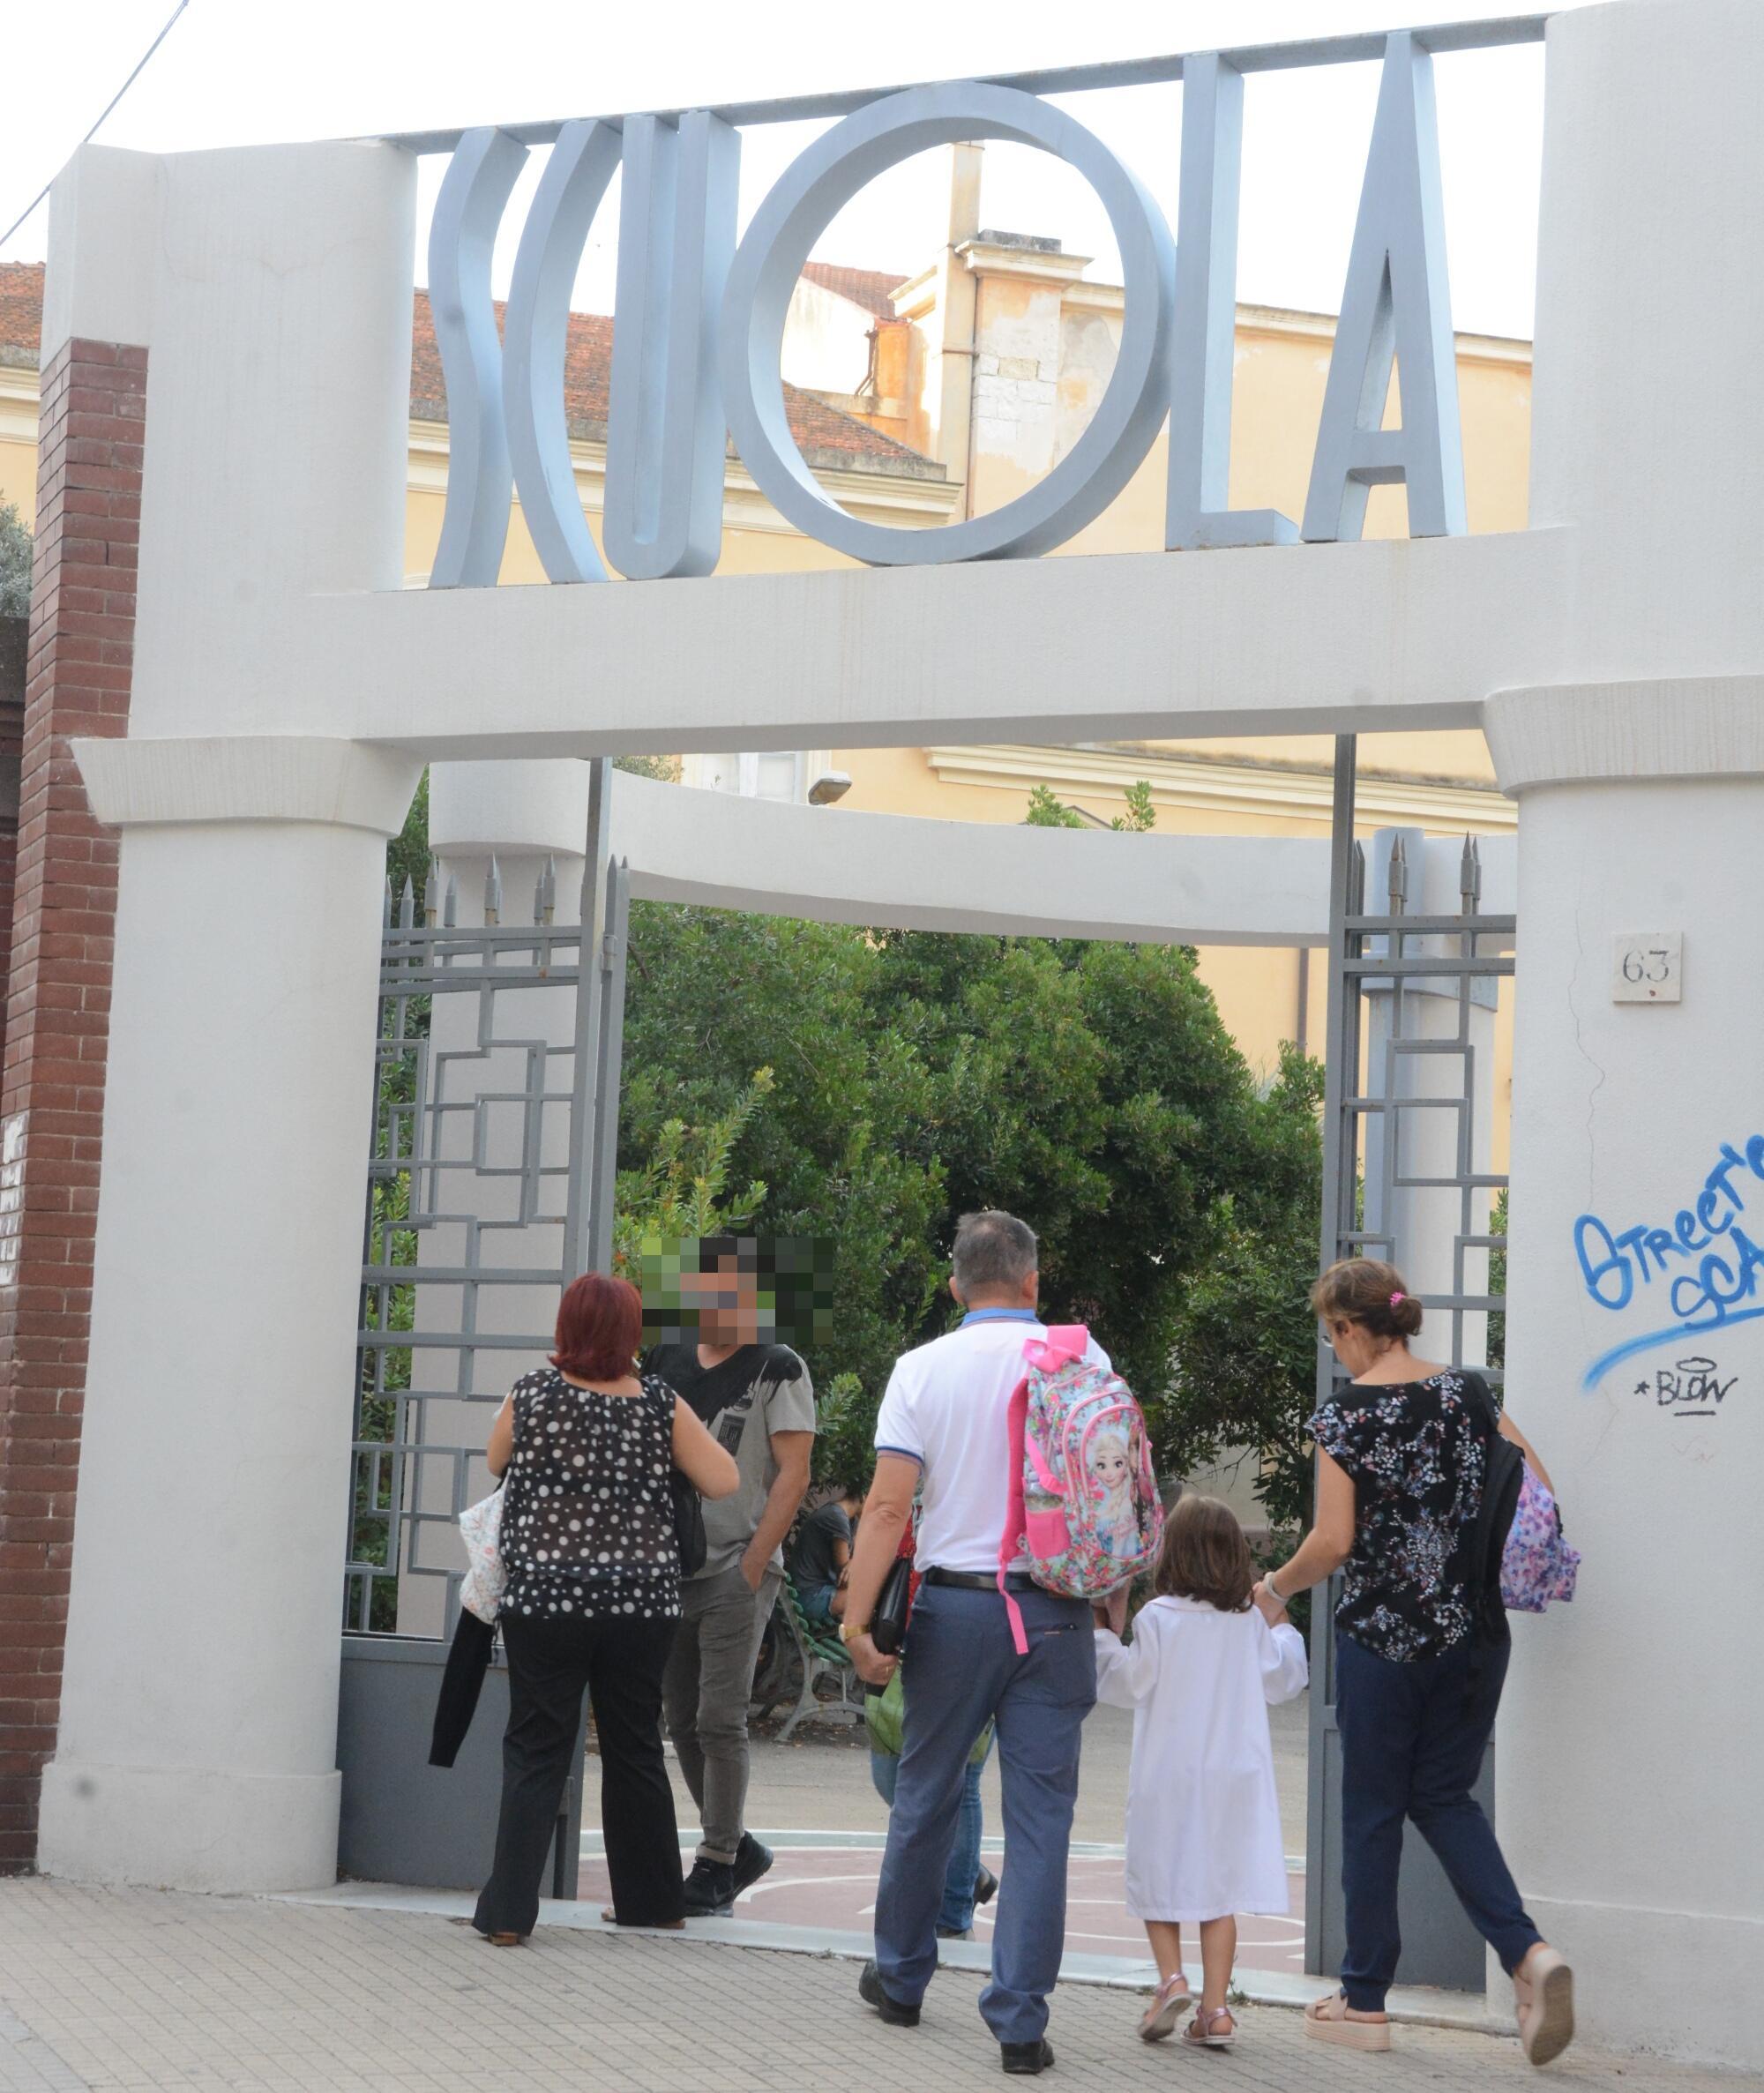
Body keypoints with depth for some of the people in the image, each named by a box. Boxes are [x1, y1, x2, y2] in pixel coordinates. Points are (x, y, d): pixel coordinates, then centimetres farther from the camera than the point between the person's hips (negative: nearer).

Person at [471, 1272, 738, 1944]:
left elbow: (497, 1464, 12)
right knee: (634, 1749, 15)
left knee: (536, 1752, 3)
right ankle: (650, 1899, 24)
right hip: (642, 1603, 2)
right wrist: (687, 1432, 14)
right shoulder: (659, 1404, -2)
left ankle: (509, 1911, -3)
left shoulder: (531, 1395, -4)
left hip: (544, 1598, -2)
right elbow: (722, 1481, 0)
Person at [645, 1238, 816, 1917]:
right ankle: (738, 1846, 25)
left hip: (736, 1571, -6)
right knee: (681, 1722, 10)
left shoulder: (777, 1370, -5)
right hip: (670, 1569, 6)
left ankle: (716, 1863, 2)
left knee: (719, 1720, -8)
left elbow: (792, 1475, -9)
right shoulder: (665, 1363, 11)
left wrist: (752, 1566, -14)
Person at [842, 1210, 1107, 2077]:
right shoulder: (1082, 1359, 0)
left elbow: (888, 1505, -9)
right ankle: (1020, 2020, 0)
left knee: (925, 1796, 16)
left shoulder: (923, 1368, -2)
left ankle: (900, 1978, 30)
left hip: (954, 1605, 0)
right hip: (1055, 1612, 0)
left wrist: (857, 1617, -8)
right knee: (1040, 1815, 2)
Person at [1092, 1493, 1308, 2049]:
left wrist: (1107, 1629, 5)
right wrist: (1280, 1626, 27)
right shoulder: (1249, 1622, 1)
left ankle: (1172, 1978, -9)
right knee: (1219, 1885, 6)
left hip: (1168, 1769, -3)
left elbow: (1126, 1686, -5)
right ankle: (1214, 2008, 0)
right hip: (1234, 1771, 3)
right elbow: (1283, 1679, 13)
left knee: (1158, 1878, 10)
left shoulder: (1157, 1618, -11)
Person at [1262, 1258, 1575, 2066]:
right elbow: (1540, 1492, 4)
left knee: (1373, 1810, 8)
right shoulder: (1467, 1394, 4)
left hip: (1382, 1631, -5)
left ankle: (1364, 1999, 15)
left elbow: (1333, 1543, -15)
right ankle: (1529, 1954, -6)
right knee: (1444, 1797, 15)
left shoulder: (1345, 1414, -10)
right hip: (1475, 1631, 5)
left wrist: (1275, 1588, 3)